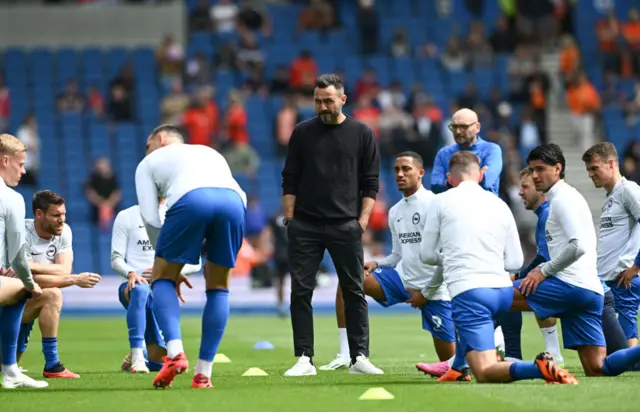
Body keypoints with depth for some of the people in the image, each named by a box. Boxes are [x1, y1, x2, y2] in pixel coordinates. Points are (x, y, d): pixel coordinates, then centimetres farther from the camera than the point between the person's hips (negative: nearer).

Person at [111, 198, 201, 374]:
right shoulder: (126, 217, 7)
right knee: (140, 289, -42)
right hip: (134, 287, -2)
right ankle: (136, 356, -38)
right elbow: (116, 258, 3)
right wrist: (131, 273, -19)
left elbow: (195, 264, 6)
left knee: (159, 360, -8)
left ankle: (142, 357, 28)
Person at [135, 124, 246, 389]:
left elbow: (150, 218, 20)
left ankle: (175, 352, -8)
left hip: (191, 200, -3)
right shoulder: (210, 153, 42)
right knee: (218, 288, 19)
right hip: (234, 201, 3)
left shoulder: (149, 163, 31)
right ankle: (203, 374, 11)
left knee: (162, 278, 15)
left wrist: (172, 270, 26)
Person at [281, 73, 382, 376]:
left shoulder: (361, 134, 4)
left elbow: (370, 183, 5)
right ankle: (304, 359, 2)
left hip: (345, 226, -1)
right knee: (300, 291, -2)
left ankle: (359, 357, 6)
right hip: (305, 226, 1)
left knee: (354, 291, 0)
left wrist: (362, 220, -3)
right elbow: (289, 180, 9)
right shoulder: (302, 132, 7)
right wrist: (289, 218, 1)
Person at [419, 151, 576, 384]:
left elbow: (427, 255, 11)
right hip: (503, 291, 6)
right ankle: (458, 369, 42)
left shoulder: (441, 202, 5)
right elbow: (515, 262, 14)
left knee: (485, 373, -14)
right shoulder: (500, 205, 14)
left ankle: (538, 368, -39)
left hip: (469, 292, -6)